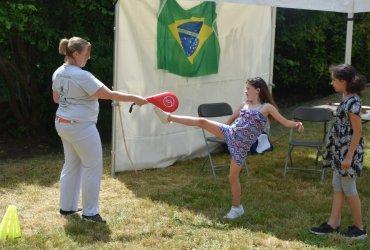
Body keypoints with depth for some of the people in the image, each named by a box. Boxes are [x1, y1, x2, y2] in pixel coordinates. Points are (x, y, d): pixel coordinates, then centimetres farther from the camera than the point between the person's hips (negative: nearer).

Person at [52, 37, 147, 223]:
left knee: (71, 165, 19)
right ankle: (90, 212, 8)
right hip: (81, 127, -9)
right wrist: (134, 98, -17)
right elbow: (110, 95, -24)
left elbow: (56, 98, 16)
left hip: (62, 123, 9)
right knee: (92, 167, 2)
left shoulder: (58, 73, 3)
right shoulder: (82, 76, -23)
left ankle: (67, 206, 26)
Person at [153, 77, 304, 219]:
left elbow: (285, 122, -9)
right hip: (230, 133, 4)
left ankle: (237, 208, 16)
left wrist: (297, 124, -26)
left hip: (242, 145, -4)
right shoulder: (244, 105, 11)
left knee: (233, 176, -1)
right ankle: (169, 117, -5)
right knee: (202, 121, -11)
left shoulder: (267, 107, -4)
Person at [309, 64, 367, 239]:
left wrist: (349, 156, -21)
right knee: (337, 187, 13)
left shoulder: (352, 102, -20)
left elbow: (357, 131, -21)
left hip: (348, 151, -9)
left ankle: (359, 228, 15)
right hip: (340, 150, 9)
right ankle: (333, 224, 21)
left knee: (348, 189, 2)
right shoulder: (347, 99, 8)